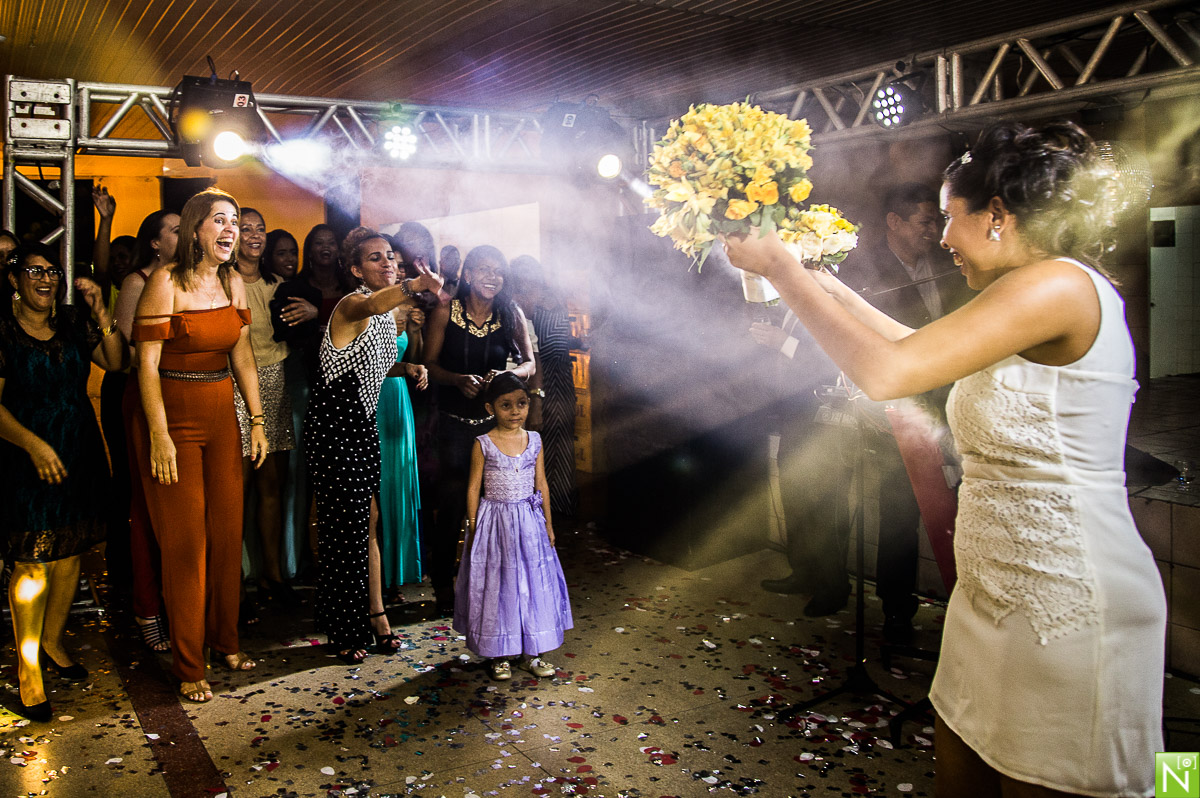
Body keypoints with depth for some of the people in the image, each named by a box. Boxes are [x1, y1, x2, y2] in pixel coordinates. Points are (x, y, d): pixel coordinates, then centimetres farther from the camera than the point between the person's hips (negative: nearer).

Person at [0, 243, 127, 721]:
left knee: (70, 552, 11)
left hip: (80, 451, 5)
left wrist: (99, 311, -7)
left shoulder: (74, 321, 7)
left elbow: (115, 361, 2)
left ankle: (53, 642, 29)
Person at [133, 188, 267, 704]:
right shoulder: (166, 282, -12)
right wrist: (160, 436, -18)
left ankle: (225, 639, 27)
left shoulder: (233, 282, 7)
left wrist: (256, 420, 8)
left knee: (228, 532, 9)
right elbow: (147, 363, -14)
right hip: (174, 418, -6)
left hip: (222, 417, 6)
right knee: (185, 541, 0)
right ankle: (188, 666, 13)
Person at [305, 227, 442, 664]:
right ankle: (343, 632, 14)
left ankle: (375, 614, 24)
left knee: (369, 521, 12)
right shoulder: (351, 305, -16)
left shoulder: (387, 314, 10)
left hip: (364, 425, 8)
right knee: (346, 526, -1)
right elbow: (373, 305, -44)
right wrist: (415, 285, -61)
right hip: (334, 426, -8)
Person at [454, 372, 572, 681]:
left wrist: (547, 522, 8)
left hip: (529, 522, 3)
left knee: (533, 583, 8)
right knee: (497, 585, 4)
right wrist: (473, 528, -4)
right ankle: (499, 655, 18)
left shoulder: (534, 440, 2)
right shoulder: (483, 444, -7)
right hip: (494, 522, -3)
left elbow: (541, 484, 7)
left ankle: (530, 654, 21)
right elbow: (474, 487, -3)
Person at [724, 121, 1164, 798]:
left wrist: (783, 268, -15)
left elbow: (885, 371, -25)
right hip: (999, 593, 9)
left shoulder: (1059, 284, -18)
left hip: (1067, 609, -9)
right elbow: (919, 349, 24)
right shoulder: (1040, 296, 12)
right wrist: (829, 287, 21)